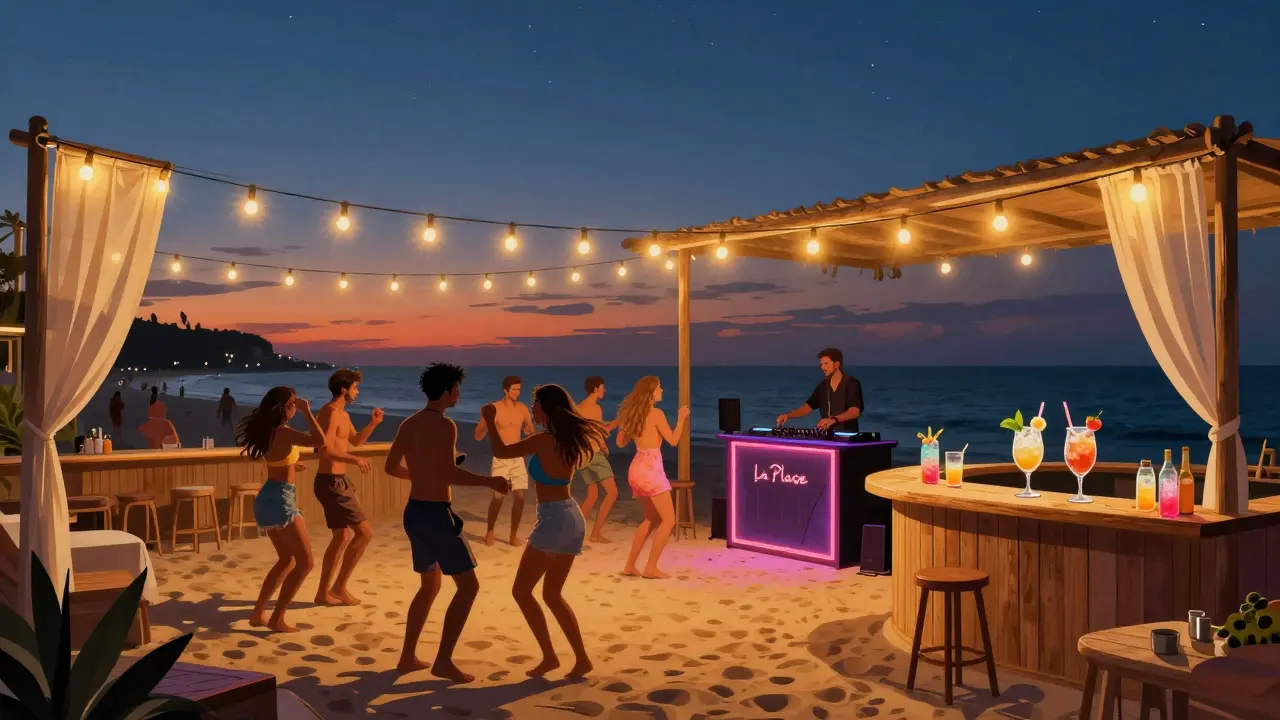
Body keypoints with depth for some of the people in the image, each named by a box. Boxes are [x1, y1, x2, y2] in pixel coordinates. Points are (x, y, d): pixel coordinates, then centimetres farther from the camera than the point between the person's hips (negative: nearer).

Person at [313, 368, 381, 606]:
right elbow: (326, 450, -28)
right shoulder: (331, 412, -17)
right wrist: (354, 459, -26)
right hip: (331, 482, -11)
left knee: (342, 537, 13)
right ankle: (339, 587, 1)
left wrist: (373, 423, 13)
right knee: (364, 533, -9)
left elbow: (355, 441, 27)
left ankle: (323, 593, 20)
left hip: (337, 481, 11)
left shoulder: (343, 414, 16)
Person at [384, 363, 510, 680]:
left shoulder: (408, 424, 9)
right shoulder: (445, 425, -17)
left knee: (430, 586, 22)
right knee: (468, 586, 0)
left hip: (414, 512, 9)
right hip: (436, 513, -9)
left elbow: (391, 467, 18)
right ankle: (443, 661, -1)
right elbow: (449, 473, -26)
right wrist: (489, 482, -18)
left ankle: (408, 657, 26)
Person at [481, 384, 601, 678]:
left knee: (521, 591, 6)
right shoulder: (570, 440, 9)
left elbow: (501, 452, -9)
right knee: (552, 595, 17)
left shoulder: (544, 440, -14)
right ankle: (581, 659, 14)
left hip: (553, 520, -8)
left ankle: (549, 656, 6)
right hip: (573, 519, 8)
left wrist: (490, 420, 5)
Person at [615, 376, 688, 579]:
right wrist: (681, 419, 2)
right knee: (669, 520, 0)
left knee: (652, 519, 19)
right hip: (650, 469, -8)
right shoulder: (656, 414, -11)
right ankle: (651, 568, -1)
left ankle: (630, 566, 17)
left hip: (636, 469, 8)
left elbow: (621, 443, 15)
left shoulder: (633, 414, 10)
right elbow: (673, 440, -9)